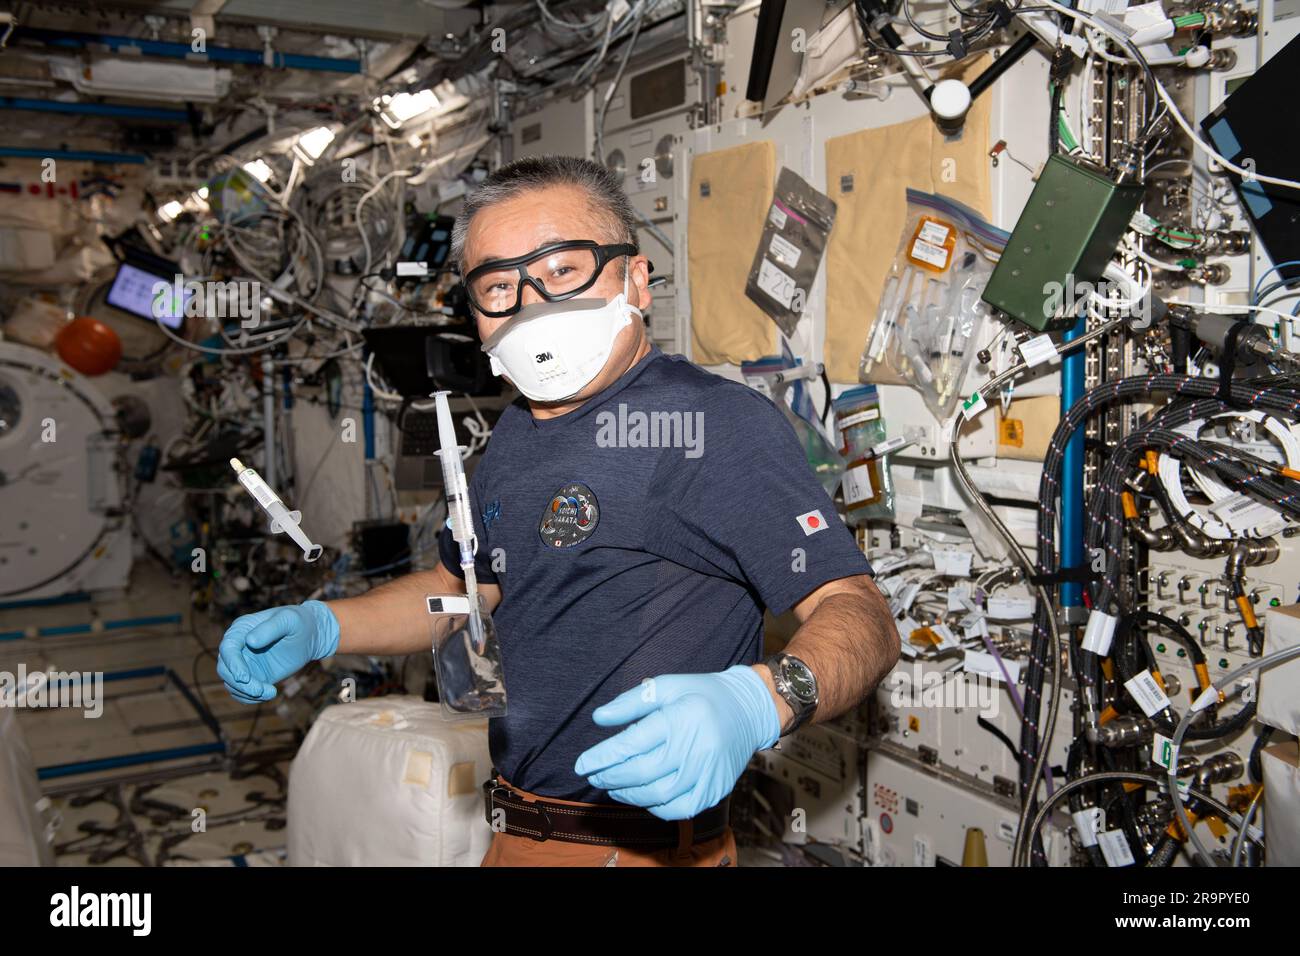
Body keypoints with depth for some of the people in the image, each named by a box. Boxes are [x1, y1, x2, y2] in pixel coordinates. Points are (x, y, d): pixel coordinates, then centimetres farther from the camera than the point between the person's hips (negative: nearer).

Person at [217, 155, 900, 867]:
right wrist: (318, 628, 4)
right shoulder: (516, 434, 6)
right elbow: (462, 585, 18)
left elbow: (859, 612, -25)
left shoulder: (717, 422, -20)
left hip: (638, 846, -8)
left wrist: (751, 702, -44)